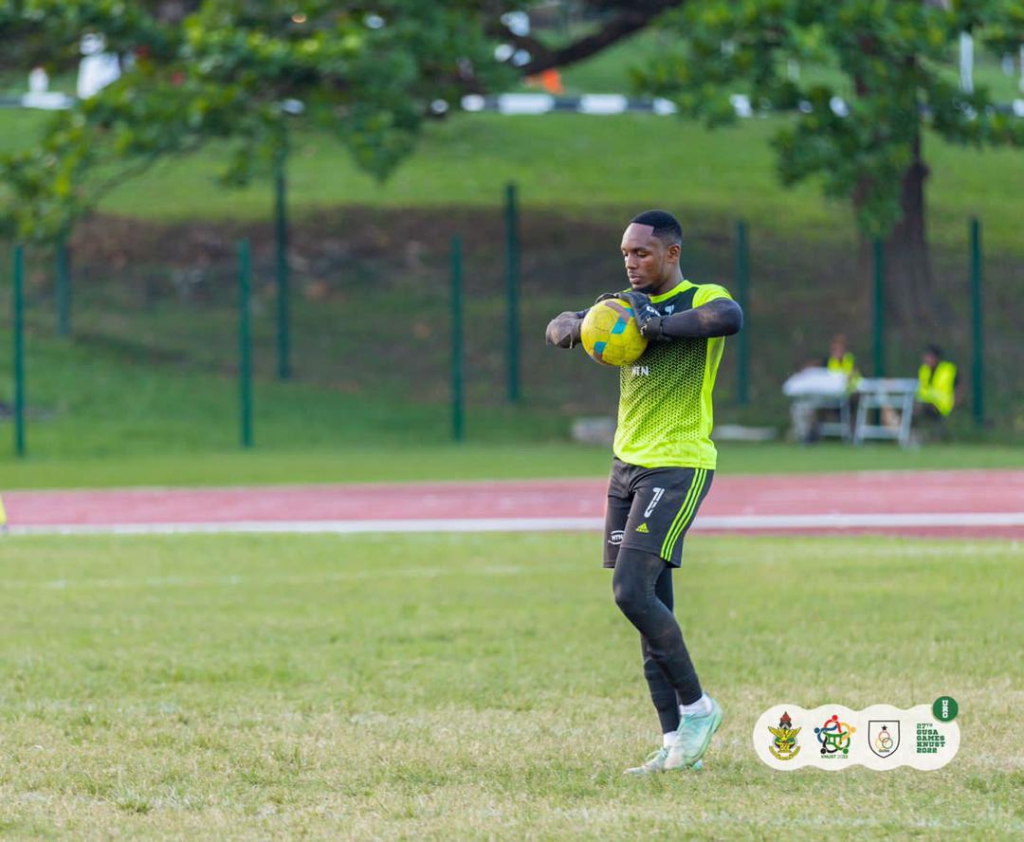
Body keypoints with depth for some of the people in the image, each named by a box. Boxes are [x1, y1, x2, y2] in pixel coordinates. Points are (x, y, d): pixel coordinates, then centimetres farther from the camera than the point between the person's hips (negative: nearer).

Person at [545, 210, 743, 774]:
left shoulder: (701, 299, -8)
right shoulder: (630, 301, 16)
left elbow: (730, 318, -32)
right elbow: (559, 329, 18)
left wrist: (658, 324, -22)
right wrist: (578, 325, -6)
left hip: (678, 467, -8)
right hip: (627, 467, 8)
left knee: (632, 592, -17)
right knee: (650, 603, 5)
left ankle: (698, 706, -2)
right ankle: (676, 742, 7)